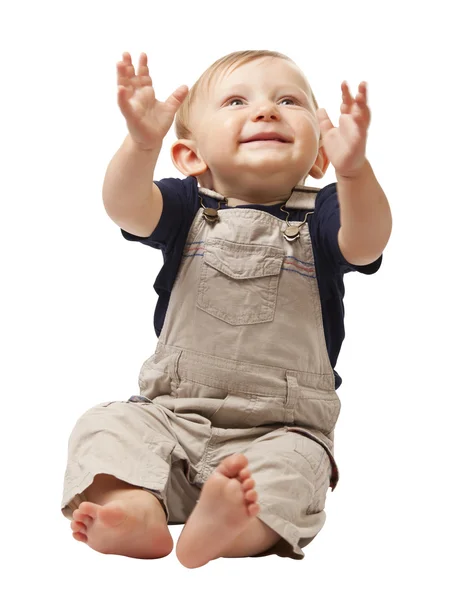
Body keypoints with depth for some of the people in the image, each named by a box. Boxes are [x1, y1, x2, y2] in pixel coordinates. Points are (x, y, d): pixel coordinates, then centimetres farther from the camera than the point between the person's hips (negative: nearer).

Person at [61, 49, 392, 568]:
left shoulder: (320, 215, -1)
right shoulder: (188, 208, 2)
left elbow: (366, 245, -24)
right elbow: (126, 208, -19)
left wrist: (354, 169, -45)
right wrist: (143, 142, -41)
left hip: (280, 427, -2)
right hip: (171, 412, 2)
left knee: (293, 467, -30)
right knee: (105, 427, -19)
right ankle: (136, 509, -41)